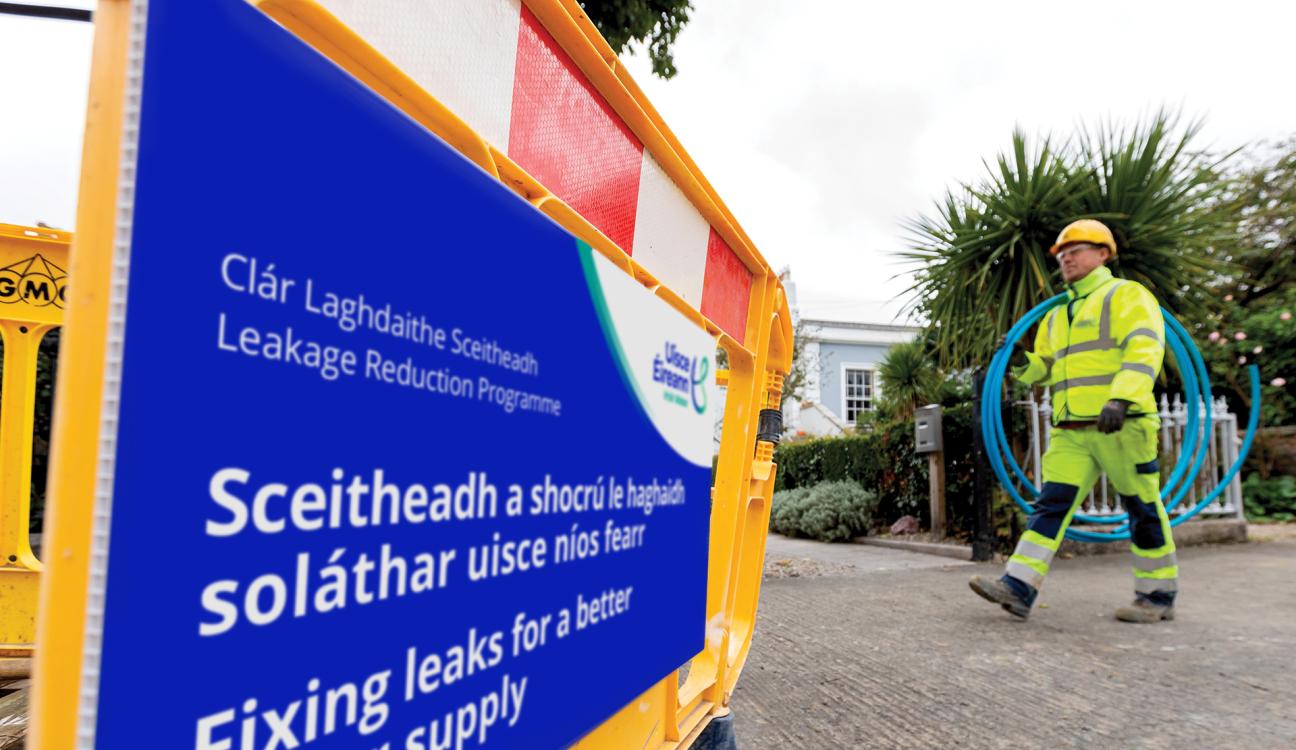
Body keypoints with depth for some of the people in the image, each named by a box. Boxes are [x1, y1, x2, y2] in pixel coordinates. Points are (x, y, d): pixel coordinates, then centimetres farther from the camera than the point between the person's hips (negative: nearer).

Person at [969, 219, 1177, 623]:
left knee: (1143, 509, 4)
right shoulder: (1056, 316, 22)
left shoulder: (1127, 295, 1)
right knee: (1051, 505, -3)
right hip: (1071, 432, 6)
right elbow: (1045, 369, 24)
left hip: (1122, 425, -6)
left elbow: (1145, 348, -14)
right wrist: (1023, 362, 1)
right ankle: (1018, 587, -8)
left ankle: (1158, 596, 18)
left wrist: (1122, 397, -28)